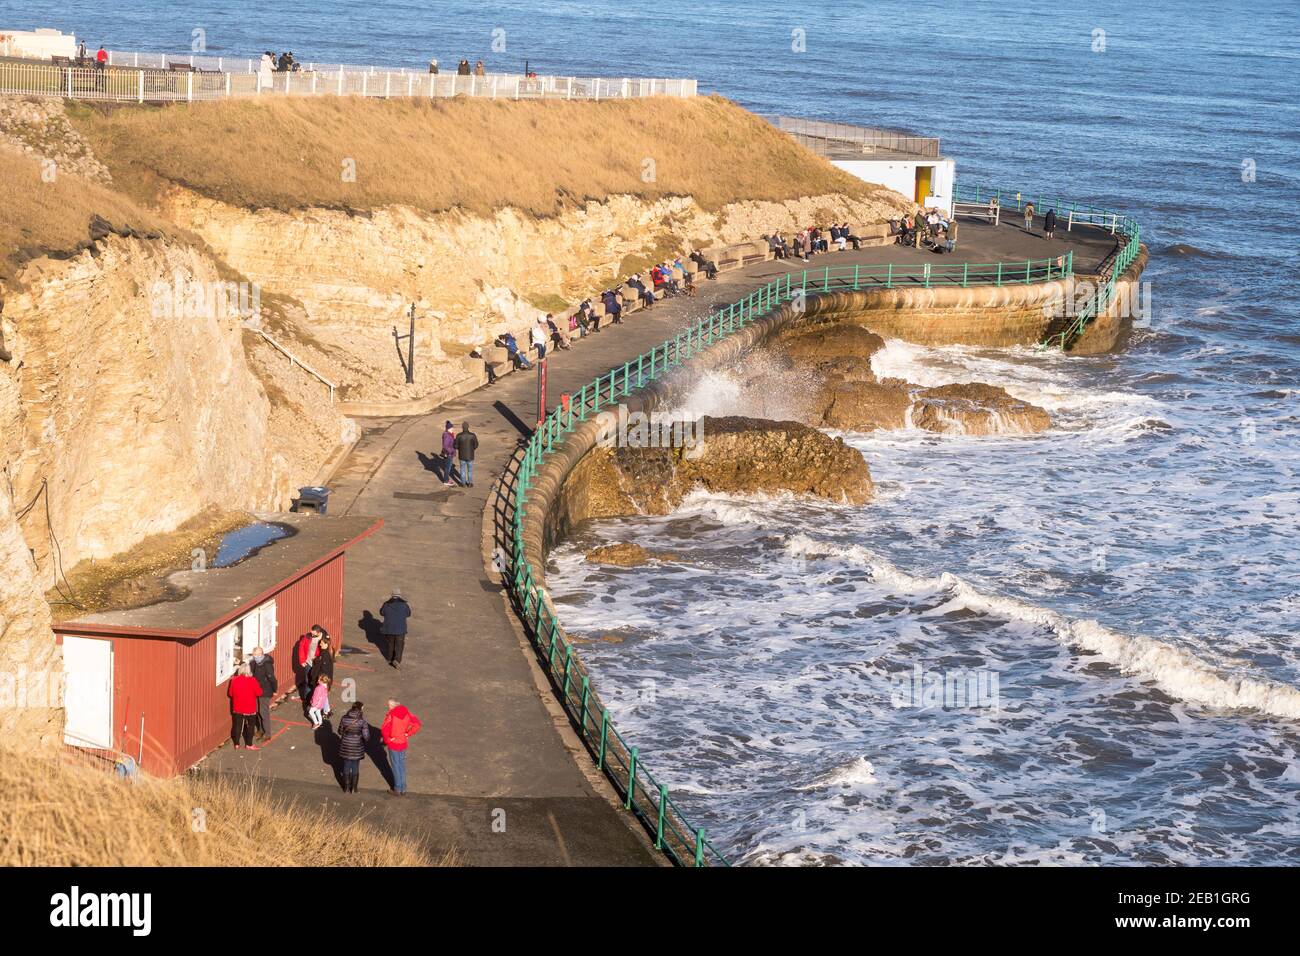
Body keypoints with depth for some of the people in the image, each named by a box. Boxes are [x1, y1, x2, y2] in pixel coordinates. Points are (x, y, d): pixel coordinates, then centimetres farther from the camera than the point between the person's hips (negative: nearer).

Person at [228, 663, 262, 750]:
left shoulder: (234, 680, -8)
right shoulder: (252, 680, -17)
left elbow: (230, 693, 3)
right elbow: (259, 693, -9)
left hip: (237, 708, 3)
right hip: (250, 708, -3)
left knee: (237, 725, 15)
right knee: (250, 726, 13)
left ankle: (236, 744, 19)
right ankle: (249, 744, 16)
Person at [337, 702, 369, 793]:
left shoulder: (344, 718, -10)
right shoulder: (361, 720, -17)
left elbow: (340, 732, 2)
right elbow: (366, 735, -16)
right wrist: (366, 740, 6)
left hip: (345, 747, 2)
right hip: (357, 747, -2)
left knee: (346, 766, 16)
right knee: (355, 767, 14)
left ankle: (346, 788, 24)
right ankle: (353, 788, 22)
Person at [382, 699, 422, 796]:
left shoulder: (390, 715, -21)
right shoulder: (406, 713, -3)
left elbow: (384, 730, -26)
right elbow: (417, 724, -2)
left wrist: (387, 740, -10)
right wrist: (408, 734, 1)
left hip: (393, 744, -5)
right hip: (403, 743, 6)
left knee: (396, 767, 7)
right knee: (402, 765, 18)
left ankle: (397, 790, 15)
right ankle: (403, 788, 27)